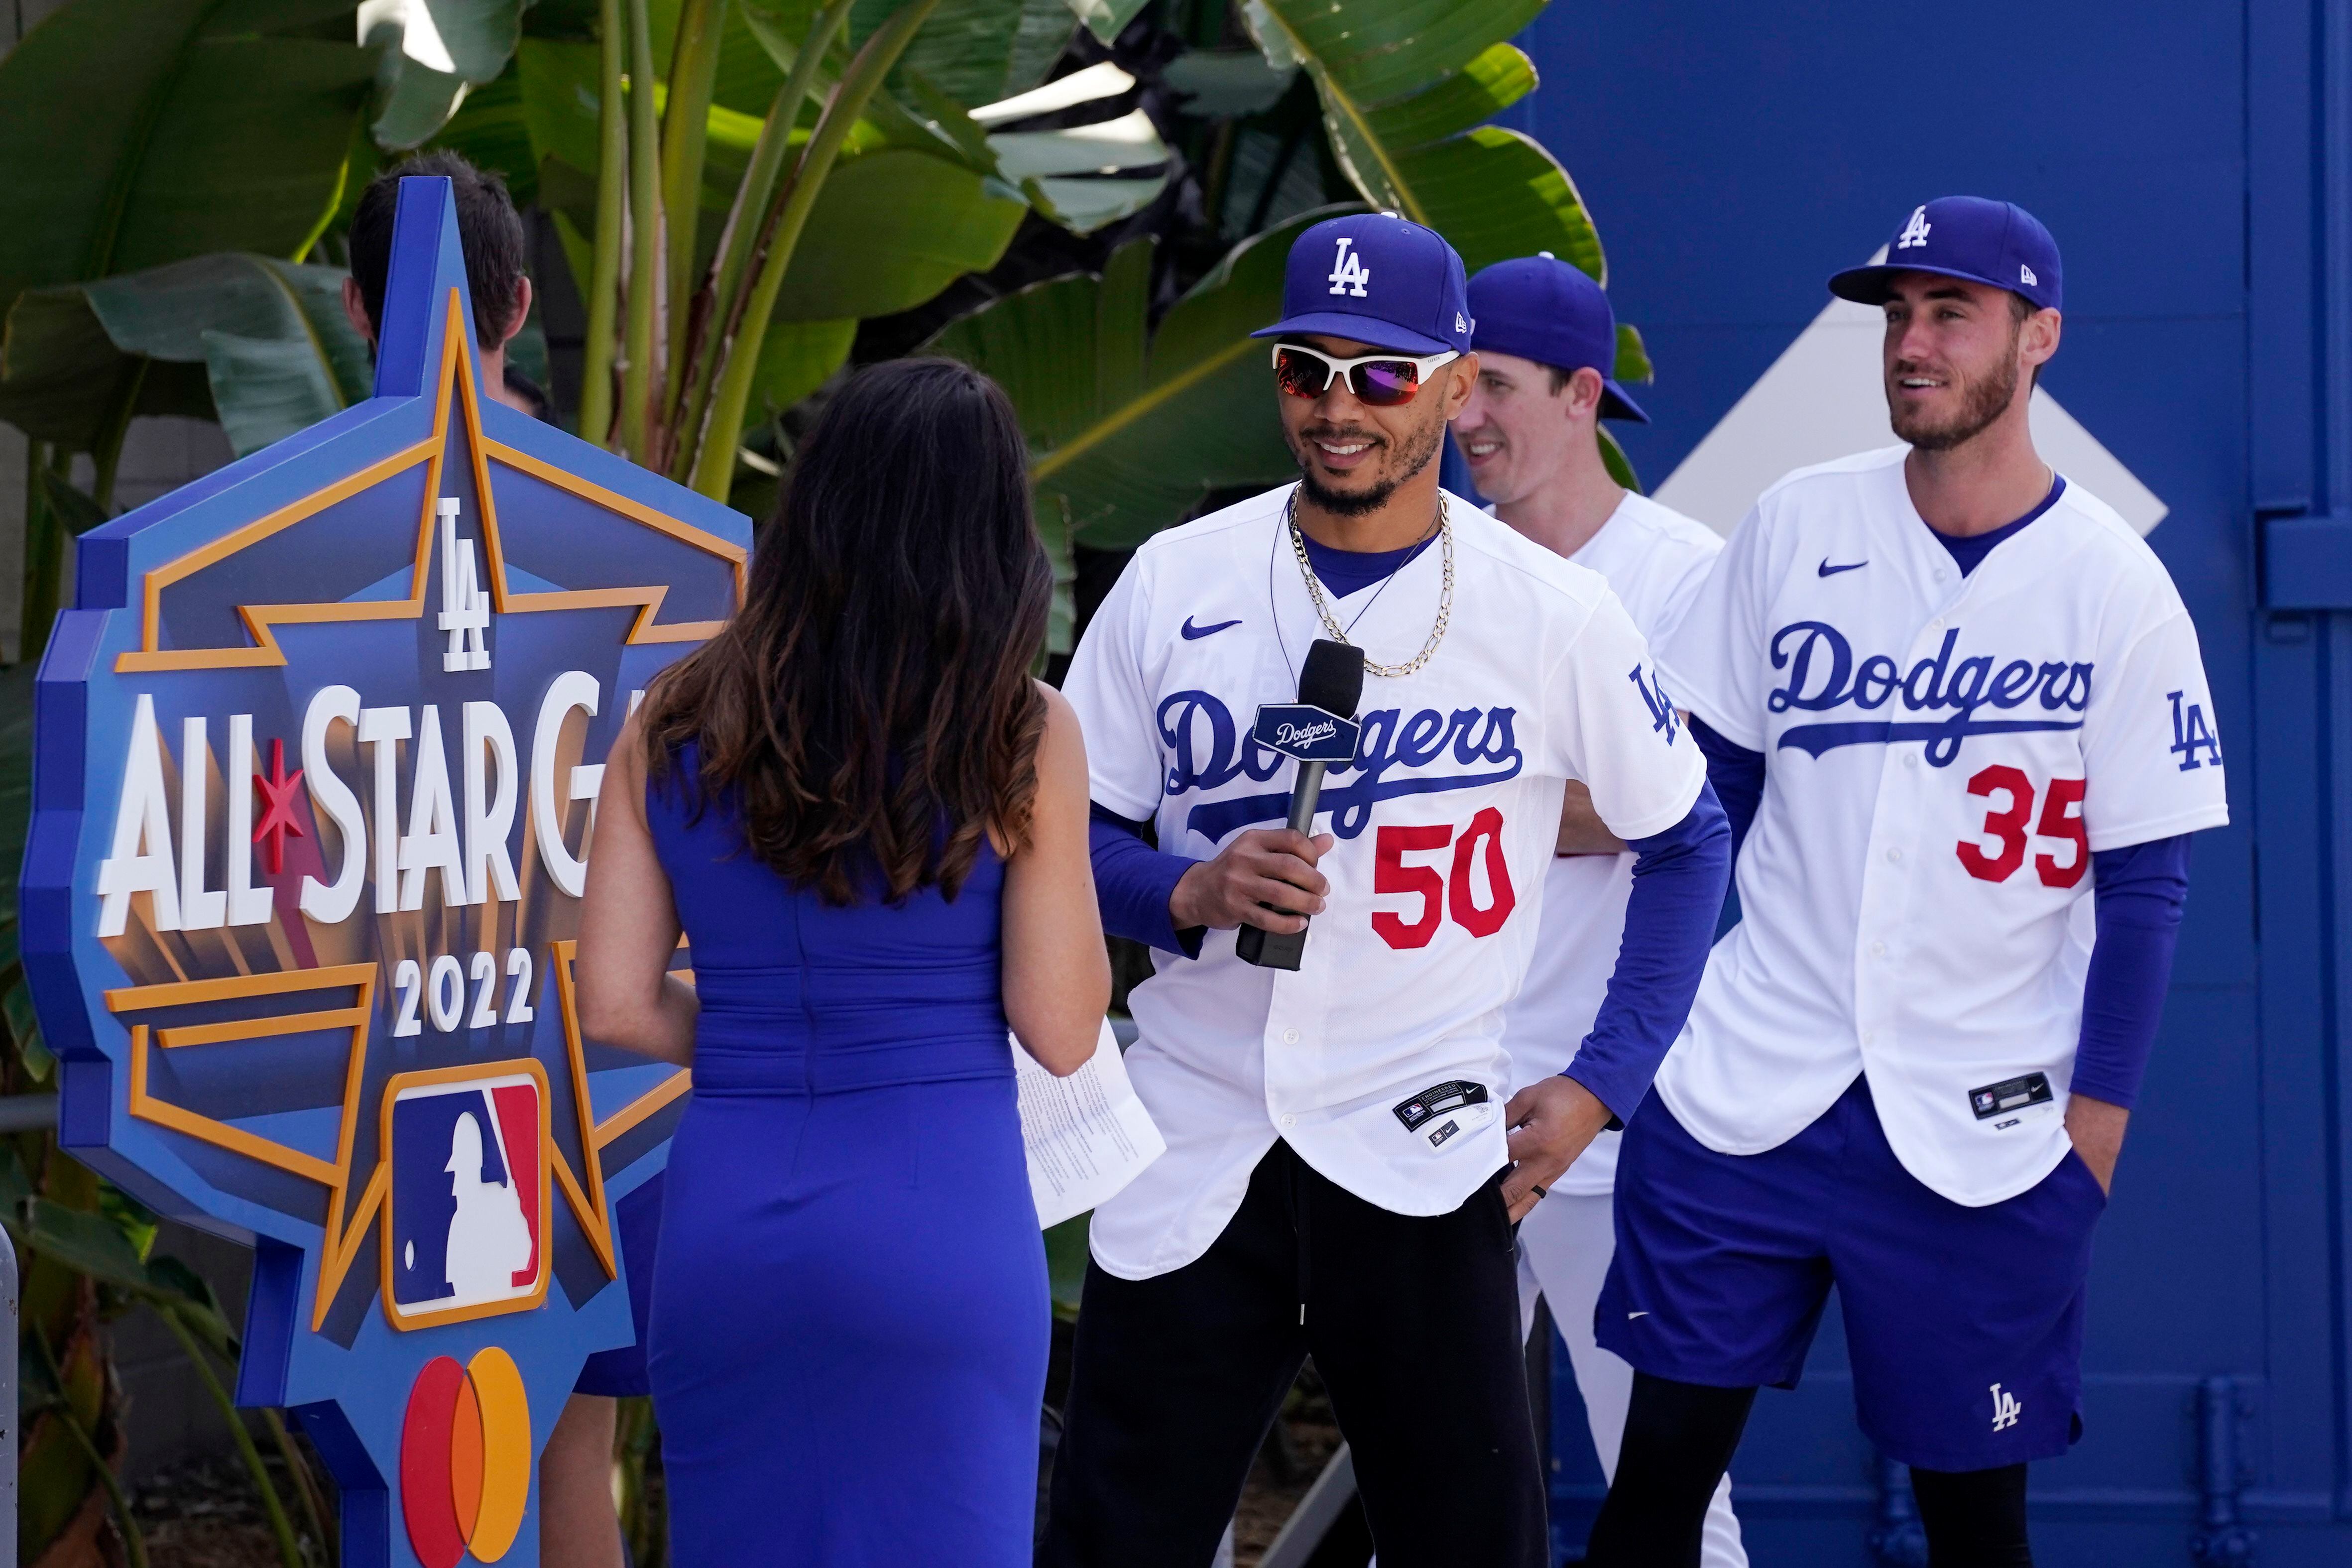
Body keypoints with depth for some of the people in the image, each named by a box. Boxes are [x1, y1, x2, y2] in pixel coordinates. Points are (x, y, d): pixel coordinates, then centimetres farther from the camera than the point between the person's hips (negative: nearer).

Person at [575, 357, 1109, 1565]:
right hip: (939, 1219, -3)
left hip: (727, 1219, 3)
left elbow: (616, 1003, 3)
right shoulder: (1019, 739, -7)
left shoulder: (673, 726, 3)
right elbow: (1062, 1033, -4)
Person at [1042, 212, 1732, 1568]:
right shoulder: (1175, 585, 2)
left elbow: (1684, 839, 9)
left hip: (1420, 1162, -1)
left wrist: (1603, 1083, 2)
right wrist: (1192, 892, -14)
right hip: (1191, 1147, 1)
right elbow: (1073, 838, 7)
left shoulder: (1553, 614, -2)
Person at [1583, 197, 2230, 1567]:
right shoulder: (1797, 528, 4)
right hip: (1747, 1087, 2)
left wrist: (2094, 1125, -7)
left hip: (1982, 1134, -2)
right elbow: (1707, 787, 10)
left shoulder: (2115, 589, -4)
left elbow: (2144, 882, -3)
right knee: (1663, 1455, 0)